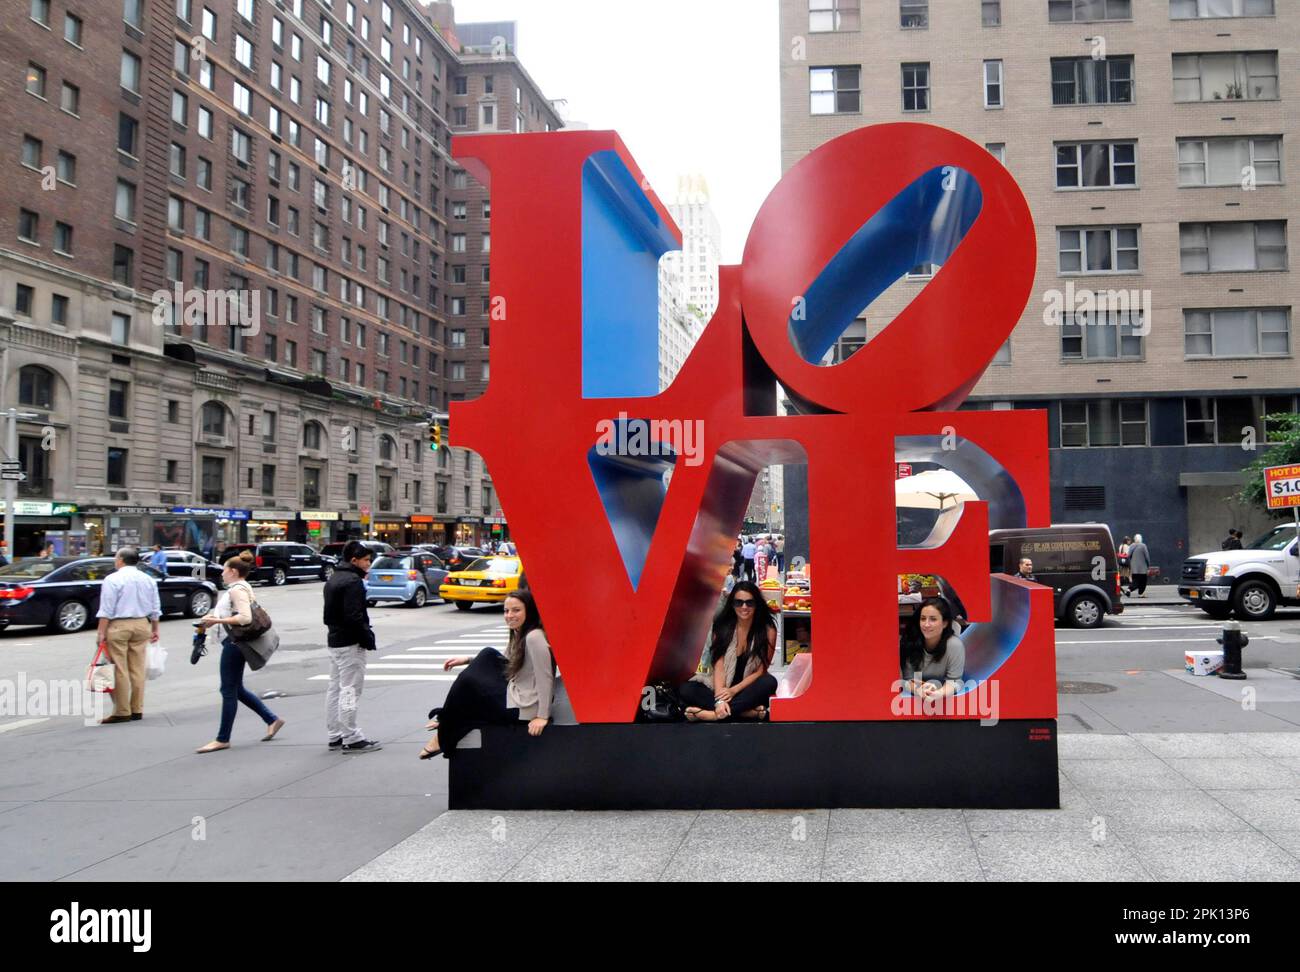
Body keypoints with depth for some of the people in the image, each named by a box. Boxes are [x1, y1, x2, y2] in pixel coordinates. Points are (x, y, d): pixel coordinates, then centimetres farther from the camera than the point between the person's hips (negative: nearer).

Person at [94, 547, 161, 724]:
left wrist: (101, 632, -10)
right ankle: (137, 710, 12)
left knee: (119, 670, -1)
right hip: (142, 625, 6)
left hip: (118, 625, -5)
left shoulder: (113, 579, -8)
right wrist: (154, 629, 20)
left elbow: (107, 609, -12)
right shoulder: (148, 579, 10)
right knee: (138, 669, 9)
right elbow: (155, 608, 13)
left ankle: (122, 712, 0)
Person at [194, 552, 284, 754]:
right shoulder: (243, 588, 16)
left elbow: (245, 618, -26)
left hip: (234, 642, -11)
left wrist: (217, 620, -23)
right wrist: (213, 619, 12)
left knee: (229, 690, -3)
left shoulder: (237, 589, -15)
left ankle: (222, 739, 4)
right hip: (235, 642, 11)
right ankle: (272, 720, 20)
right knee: (236, 689, 16)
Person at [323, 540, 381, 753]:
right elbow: (355, 616, -23)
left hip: (334, 640, 10)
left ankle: (335, 735, 20)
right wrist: (368, 638, -15)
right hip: (350, 642, -10)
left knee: (335, 688, 13)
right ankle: (351, 739, -4)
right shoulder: (353, 581, -16)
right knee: (350, 691, -7)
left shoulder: (333, 579, 15)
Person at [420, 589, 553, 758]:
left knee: (467, 681, -5)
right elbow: (505, 663, 19)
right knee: (489, 655, 7)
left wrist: (542, 717, -24)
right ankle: (447, 719, 10)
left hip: (521, 709, -9)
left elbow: (545, 679, -24)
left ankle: (444, 739, 13)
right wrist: (467, 661, 10)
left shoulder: (534, 637, -21)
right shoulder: (518, 634, 9)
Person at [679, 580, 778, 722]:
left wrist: (734, 690, -20)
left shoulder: (768, 630, -7)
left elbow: (760, 671, -8)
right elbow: (718, 666, -12)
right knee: (684, 689, -24)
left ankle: (716, 714, -34)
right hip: (721, 687, 1)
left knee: (769, 683, -34)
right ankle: (748, 712, -33)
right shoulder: (722, 627, -5)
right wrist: (719, 699, -27)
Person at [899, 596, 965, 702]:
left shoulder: (954, 645, -18)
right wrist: (917, 689, -34)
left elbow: (954, 681, -15)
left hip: (945, 698, 0)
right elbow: (907, 680, -12)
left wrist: (940, 693, -35)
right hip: (915, 699, 0)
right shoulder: (908, 642, -15)